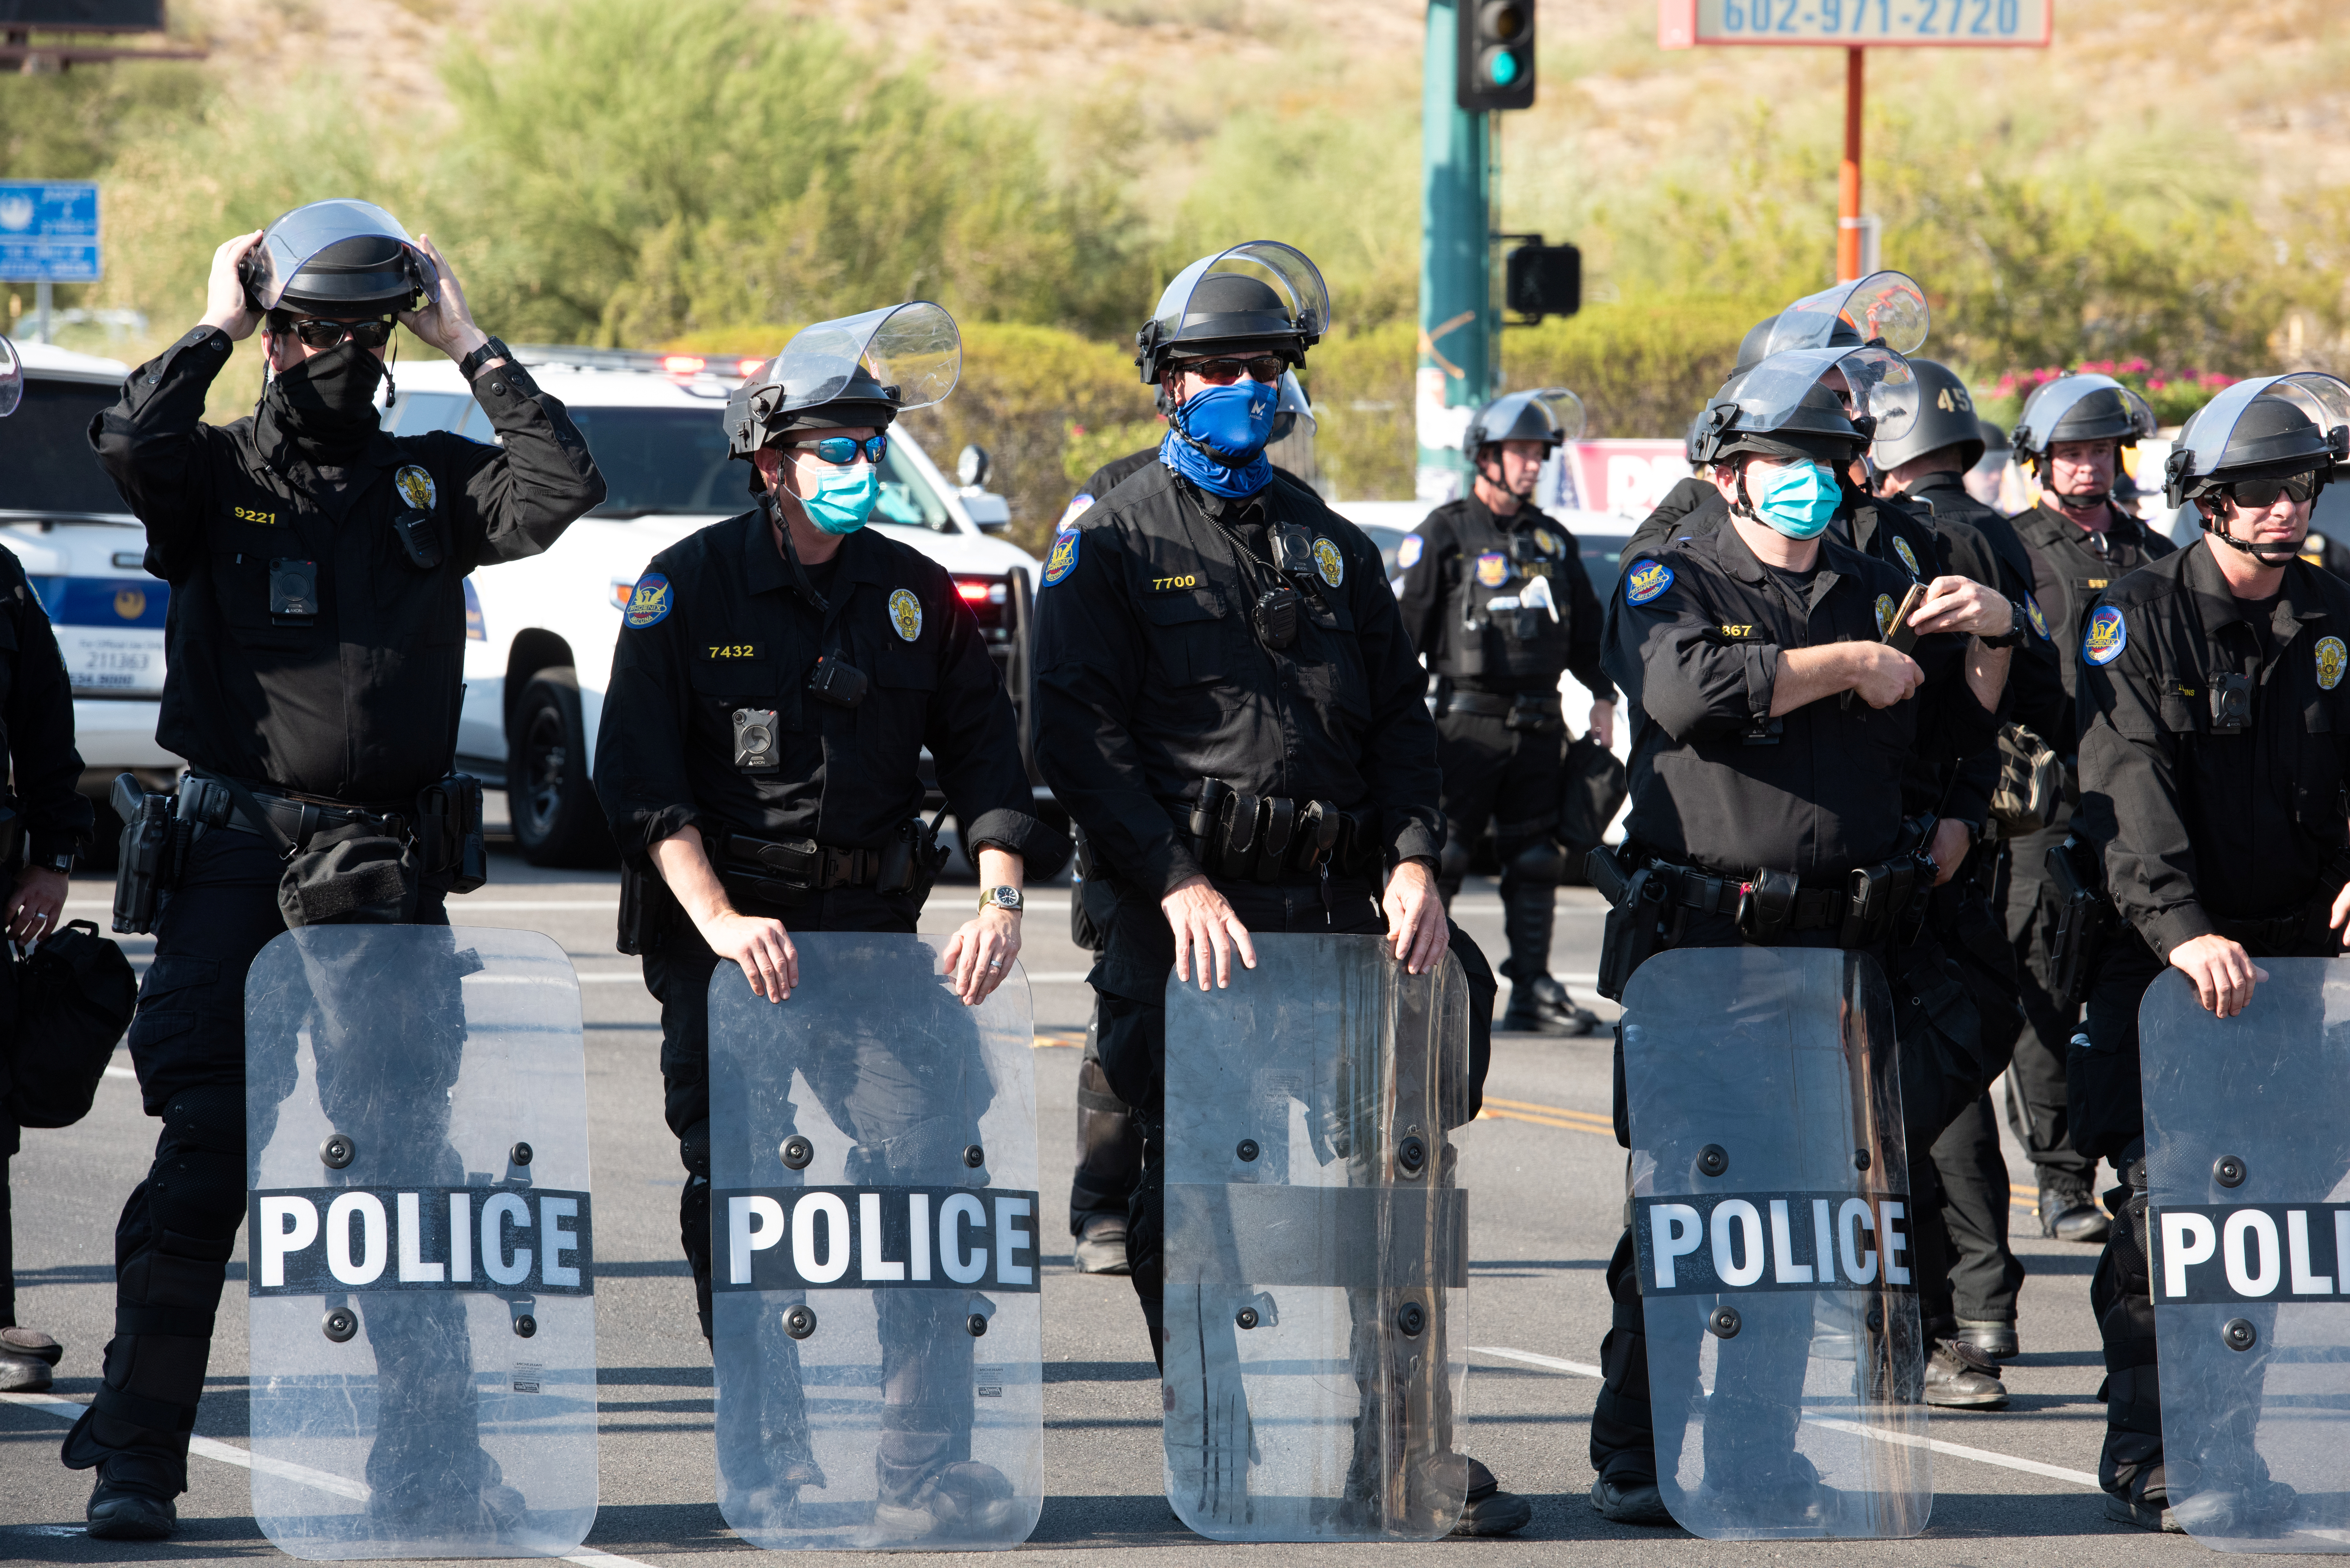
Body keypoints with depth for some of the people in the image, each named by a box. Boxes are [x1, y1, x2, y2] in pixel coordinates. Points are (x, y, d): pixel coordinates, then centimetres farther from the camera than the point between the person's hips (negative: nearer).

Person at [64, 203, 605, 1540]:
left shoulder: (431, 482, 12)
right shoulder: (218, 476, 3)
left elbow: (565, 484, -4)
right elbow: (131, 446, -19)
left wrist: (471, 346, -1)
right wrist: (216, 327, -7)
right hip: (239, 862, -3)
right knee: (205, 1163, -8)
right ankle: (138, 1457, -4)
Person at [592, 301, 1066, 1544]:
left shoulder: (916, 597, 8)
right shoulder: (689, 589, -2)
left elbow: (985, 758, 9)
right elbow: (641, 776, -9)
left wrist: (999, 899, -8)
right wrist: (720, 921, -19)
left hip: (870, 928, 2)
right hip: (721, 938, -2)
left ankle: (924, 1463, -12)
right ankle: (781, 1469, 9)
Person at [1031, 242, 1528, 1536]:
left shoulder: (1331, 548, 19)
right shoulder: (1114, 542, 4)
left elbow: (1400, 721, 18)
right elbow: (1080, 734, -5)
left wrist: (1412, 861, 0)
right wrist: (1177, 883, -15)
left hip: (1341, 906, 4)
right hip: (1190, 911, -4)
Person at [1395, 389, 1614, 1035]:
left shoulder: (1553, 540, 15)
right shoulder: (1442, 536, 0)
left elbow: (1585, 628, 24)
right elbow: (1405, 630, -2)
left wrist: (1602, 696, 15)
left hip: (1538, 727, 5)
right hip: (1468, 722, -5)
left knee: (1536, 861, 6)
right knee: (1440, 857, -6)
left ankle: (1532, 991, 10)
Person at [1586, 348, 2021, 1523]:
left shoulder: (1880, 594, 16)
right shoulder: (1672, 580, 2)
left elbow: (1957, 734, 24)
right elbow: (1688, 687, -20)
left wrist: (1991, 639, 5)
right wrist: (1850, 666, -12)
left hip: (1844, 948, 4)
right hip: (1703, 946, -4)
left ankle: (1766, 1434, 16)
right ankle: (1635, 1457, 5)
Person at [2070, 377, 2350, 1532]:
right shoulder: (2140, 620, -7)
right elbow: (2128, 794, -18)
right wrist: (2183, 932, -30)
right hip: (2158, 957, -4)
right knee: (2162, 1190, -9)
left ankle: (2225, 1440, 14)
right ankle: (2142, 1456, -1)